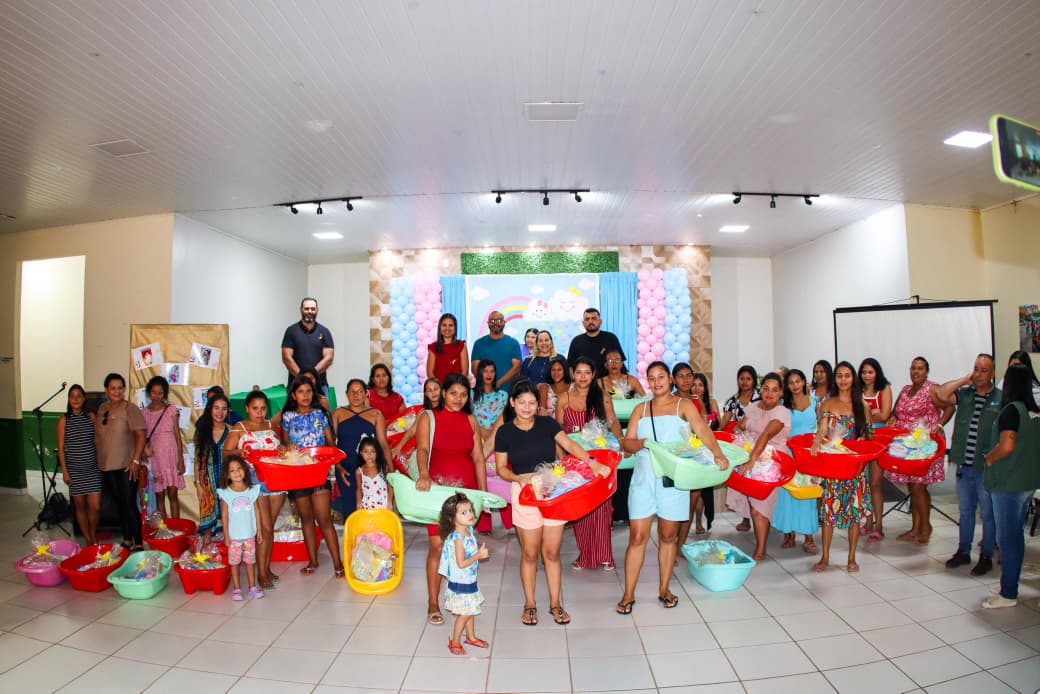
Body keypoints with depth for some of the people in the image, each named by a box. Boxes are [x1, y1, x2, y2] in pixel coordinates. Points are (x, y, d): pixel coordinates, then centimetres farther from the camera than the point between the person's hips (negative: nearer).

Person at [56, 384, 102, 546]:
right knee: (80, 506, 8)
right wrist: (64, 470, -5)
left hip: (93, 468, 1)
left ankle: (94, 535, 23)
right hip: (74, 470, -1)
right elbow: (61, 448, -1)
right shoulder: (64, 420, -2)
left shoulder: (91, 416, 4)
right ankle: (88, 540, 22)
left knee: (95, 507, -2)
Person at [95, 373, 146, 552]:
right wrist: (99, 461, 13)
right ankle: (127, 540, 26)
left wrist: (136, 460, -20)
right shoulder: (102, 408, 9)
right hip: (106, 467, 6)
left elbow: (141, 435, -15)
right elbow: (98, 435, 17)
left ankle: (138, 544, 2)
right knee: (120, 504, 15)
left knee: (129, 505, -5)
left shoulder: (130, 409, -10)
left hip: (126, 466, -6)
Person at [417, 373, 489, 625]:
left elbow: (478, 459, 8)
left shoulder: (471, 420, 9)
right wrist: (424, 474, -34)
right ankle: (433, 604, 9)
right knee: (437, 545, -4)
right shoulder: (429, 418, 0)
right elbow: (422, 449, -15)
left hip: (467, 488, 3)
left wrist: (484, 492, 3)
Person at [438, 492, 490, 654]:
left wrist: (480, 552, 2)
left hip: (469, 580, 8)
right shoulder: (458, 538, -28)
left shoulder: (468, 529, -1)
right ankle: (454, 642, 23)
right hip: (460, 583, -8)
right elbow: (461, 563, -28)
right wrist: (479, 555, -24)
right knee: (464, 613, 4)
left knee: (470, 610, 22)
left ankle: (471, 637, 40)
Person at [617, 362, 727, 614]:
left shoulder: (683, 405, 3)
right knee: (637, 536, 1)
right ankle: (628, 594, 11)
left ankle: (664, 589, 25)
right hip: (643, 478, 2)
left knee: (668, 535, 9)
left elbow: (703, 431, -14)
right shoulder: (641, 409, 11)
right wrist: (641, 443, -16)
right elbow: (625, 442, 5)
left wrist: (718, 454, -29)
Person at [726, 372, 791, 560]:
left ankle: (760, 551, 3)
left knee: (758, 506, -7)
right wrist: (737, 429, -9)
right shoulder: (754, 406, 6)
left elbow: (766, 435, -28)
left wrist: (751, 460, -38)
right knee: (754, 504, 6)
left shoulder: (782, 412, -15)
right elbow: (740, 427, 14)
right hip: (749, 459, 5)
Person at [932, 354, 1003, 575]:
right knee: (965, 510, 16)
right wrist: (965, 380, -4)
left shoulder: (1001, 398, -5)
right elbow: (941, 394, -10)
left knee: (987, 513, 7)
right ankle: (963, 551, 28)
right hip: (964, 466, 4)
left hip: (986, 467, -3)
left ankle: (986, 557, 20)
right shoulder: (964, 393, 6)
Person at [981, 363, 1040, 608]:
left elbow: (1006, 446, -25)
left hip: (1009, 483, -8)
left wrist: (988, 459, -7)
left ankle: (1008, 594, 8)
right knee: (1016, 535, 17)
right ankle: (1011, 585, 28)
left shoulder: (1012, 409, -17)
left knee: (1006, 539, 0)